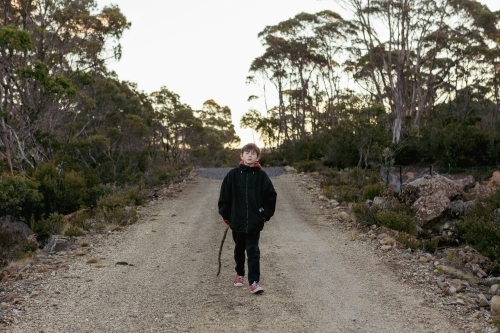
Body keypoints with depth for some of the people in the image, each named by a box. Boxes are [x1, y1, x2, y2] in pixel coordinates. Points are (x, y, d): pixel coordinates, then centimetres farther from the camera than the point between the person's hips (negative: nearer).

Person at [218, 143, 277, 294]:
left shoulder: (261, 175, -3)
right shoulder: (233, 174, -2)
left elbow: (271, 196, 3)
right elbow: (224, 195, 3)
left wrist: (265, 215, 1)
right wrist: (225, 215, 3)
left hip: (255, 222, -2)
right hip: (237, 221, 2)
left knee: (253, 251, -3)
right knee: (239, 249, 18)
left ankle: (254, 281, -2)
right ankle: (239, 273, 38)